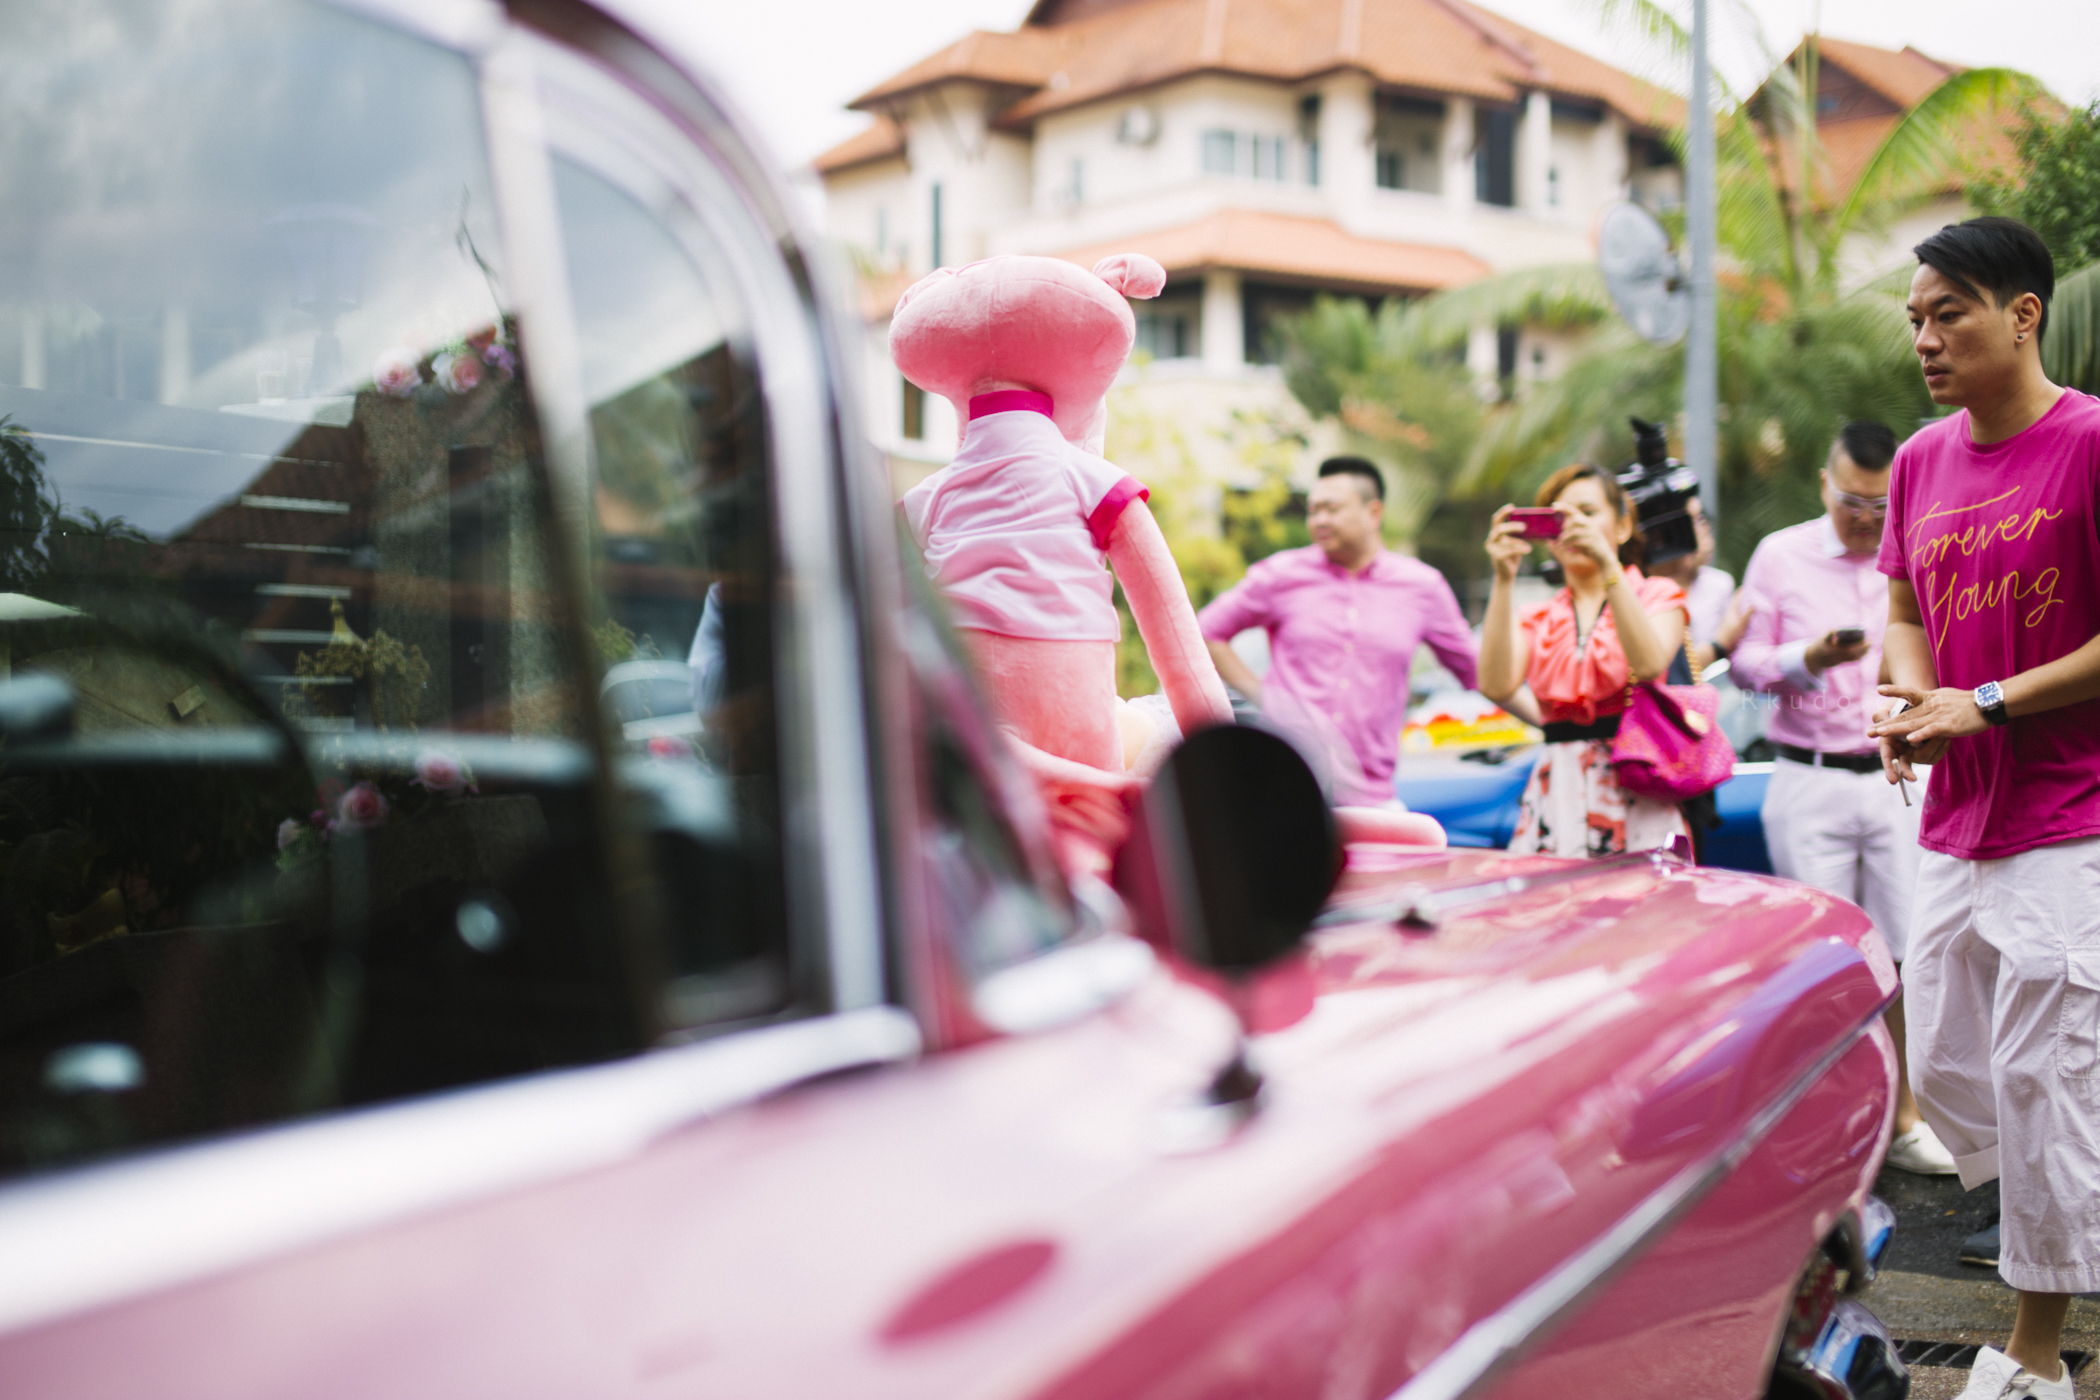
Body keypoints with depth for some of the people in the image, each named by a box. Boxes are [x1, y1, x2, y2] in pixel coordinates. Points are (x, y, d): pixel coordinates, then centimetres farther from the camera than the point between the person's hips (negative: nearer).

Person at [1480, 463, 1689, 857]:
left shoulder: (1657, 596, 11)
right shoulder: (1538, 619, 16)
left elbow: (1649, 665, -13)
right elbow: (1496, 686, -5)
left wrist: (1608, 566, -19)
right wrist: (1504, 580, -10)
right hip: (1557, 793, 2)